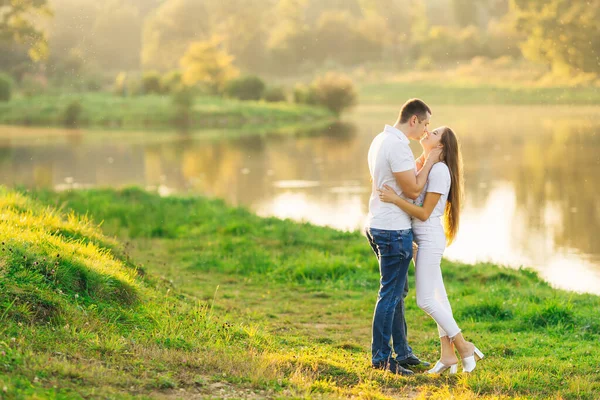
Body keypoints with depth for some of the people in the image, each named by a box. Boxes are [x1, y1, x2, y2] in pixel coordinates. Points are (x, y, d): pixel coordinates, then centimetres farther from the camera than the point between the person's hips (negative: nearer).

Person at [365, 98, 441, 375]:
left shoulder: (381, 140, 12)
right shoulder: (398, 145, -20)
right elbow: (412, 190, -18)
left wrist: (420, 165, 13)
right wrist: (429, 162, -7)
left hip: (378, 225, 11)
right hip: (394, 230, -11)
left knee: (397, 292, 17)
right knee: (390, 295, -4)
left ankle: (402, 352, 24)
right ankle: (381, 358, 2)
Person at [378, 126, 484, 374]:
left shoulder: (439, 170, -16)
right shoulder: (423, 166, 12)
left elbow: (424, 213, -18)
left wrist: (395, 199, -24)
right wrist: (383, 187, 8)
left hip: (430, 239, -9)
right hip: (421, 239, 9)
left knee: (425, 300, -8)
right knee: (438, 298, 8)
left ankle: (464, 347, 0)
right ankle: (447, 355, 11)